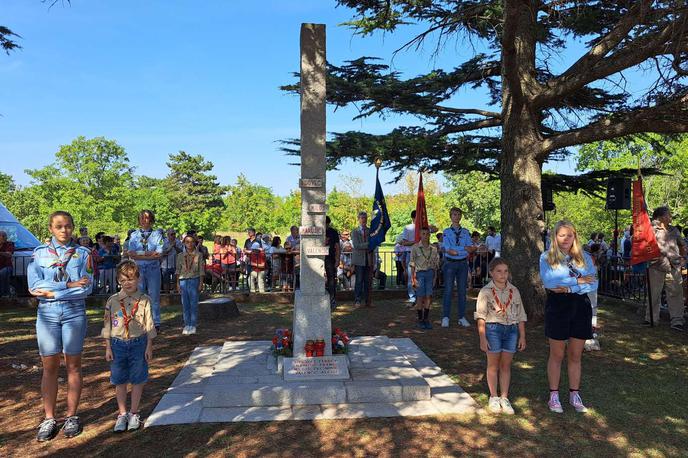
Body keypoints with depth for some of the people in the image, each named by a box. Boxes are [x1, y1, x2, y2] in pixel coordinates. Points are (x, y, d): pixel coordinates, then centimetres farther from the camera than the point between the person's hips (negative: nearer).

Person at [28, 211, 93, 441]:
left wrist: (51, 292, -11)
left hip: (74, 312, -1)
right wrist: (69, 285, -14)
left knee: (73, 365, 7)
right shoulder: (39, 253, 5)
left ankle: (72, 417, 17)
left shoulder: (83, 253, 2)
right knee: (49, 367, 6)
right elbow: (34, 286, -9)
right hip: (47, 313, 1)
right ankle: (49, 419, 16)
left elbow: (86, 288, -9)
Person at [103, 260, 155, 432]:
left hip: (138, 343, -1)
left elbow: (149, 326, -1)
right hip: (118, 344, 1)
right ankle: (122, 414, 23)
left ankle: (134, 414, 21)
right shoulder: (112, 301, 0)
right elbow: (107, 326, 4)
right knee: (119, 381, 9)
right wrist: (108, 348, 1)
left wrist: (149, 347, -3)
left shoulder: (144, 300, -4)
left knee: (137, 380, 7)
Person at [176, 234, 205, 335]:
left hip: (194, 280, -2)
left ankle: (193, 325, 6)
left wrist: (201, 283, -4)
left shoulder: (199, 255, 2)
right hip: (183, 281, 2)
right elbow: (178, 270, 9)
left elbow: (201, 270, 1)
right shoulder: (181, 256, 8)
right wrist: (178, 283, 3)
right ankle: (187, 324, 13)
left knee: (194, 304, -1)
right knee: (185, 304, 5)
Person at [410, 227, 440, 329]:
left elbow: (436, 264, 13)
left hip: (430, 273, 3)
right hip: (420, 273, -3)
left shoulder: (433, 249, 8)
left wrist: (435, 277, 10)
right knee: (420, 297, 0)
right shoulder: (415, 248, -1)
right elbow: (412, 264, -2)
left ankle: (426, 319, 10)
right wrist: (413, 278, -7)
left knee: (428, 297, 1)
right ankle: (420, 319, 9)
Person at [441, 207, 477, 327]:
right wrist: (465, 248, -12)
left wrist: (456, 250, -17)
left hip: (463, 263, 3)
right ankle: (446, 318, 5)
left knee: (462, 291, 6)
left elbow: (471, 248, -2)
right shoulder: (446, 232, 1)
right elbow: (448, 250, -11)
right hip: (450, 263, -3)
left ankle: (462, 318, 13)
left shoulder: (465, 232, 10)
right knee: (448, 290, -1)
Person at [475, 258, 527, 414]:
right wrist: (482, 338, -11)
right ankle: (494, 398, 20)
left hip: (511, 329, 3)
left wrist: (522, 336, 7)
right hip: (493, 329, -3)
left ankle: (504, 398, 19)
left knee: (506, 365, 9)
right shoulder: (486, 291, -4)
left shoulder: (514, 291, 6)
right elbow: (481, 316, -6)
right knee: (493, 364, 7)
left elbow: (520, 315, 10)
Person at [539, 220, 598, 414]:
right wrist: (578, 280, -13)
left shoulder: (584, 257, 7)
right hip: (557, 306, -2)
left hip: (581, 307, 3)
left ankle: (574, 395, 23)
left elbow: (593, 284, -4)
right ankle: (554, 396, 17)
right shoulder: (546, 257, -1)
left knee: (575, 355, 11)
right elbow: (548, 281, -17)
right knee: (557, 354, 6)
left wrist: (568, 288, -16)